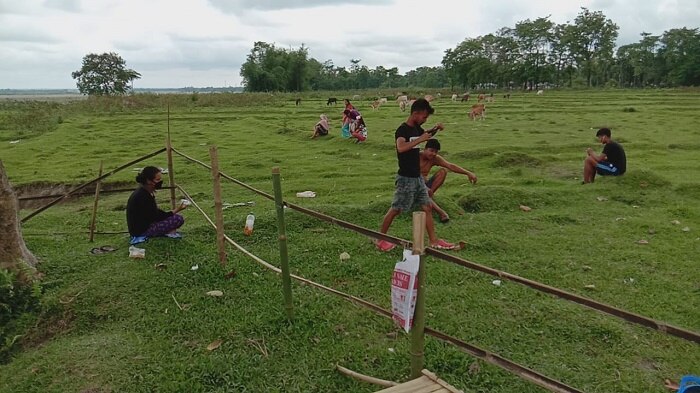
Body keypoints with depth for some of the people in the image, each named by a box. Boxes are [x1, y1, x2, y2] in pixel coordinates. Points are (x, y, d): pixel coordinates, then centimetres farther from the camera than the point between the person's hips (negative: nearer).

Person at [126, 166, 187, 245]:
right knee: (178, 219, -16)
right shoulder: (143, 196, -23)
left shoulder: (142, 191, 6)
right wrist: (176, 210, -15)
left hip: (137, 228, 10)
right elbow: (156, 218, -18)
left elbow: (155, 213, 14)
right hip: (141, 230, -10)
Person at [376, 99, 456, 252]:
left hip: (418, 177, 9)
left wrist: (435, 129, 10)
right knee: (395, 209, 0)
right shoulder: (402, 130, -18)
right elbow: (401, 147, -39)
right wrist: (420, 139, -32)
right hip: (406, 178, -9)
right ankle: (380, 239, 14)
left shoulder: (416, 128, 8)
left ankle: (433, 240, 17)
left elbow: (426, 134, 32)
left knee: (427, 207, 9)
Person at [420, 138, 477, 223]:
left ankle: (429, 195, -20)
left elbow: (451, 166, -11)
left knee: (443, 171, -13)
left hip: (425, 185, 6)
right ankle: (441, 212, -39)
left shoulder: (435, 158, -1)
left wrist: (468, 173, -25)